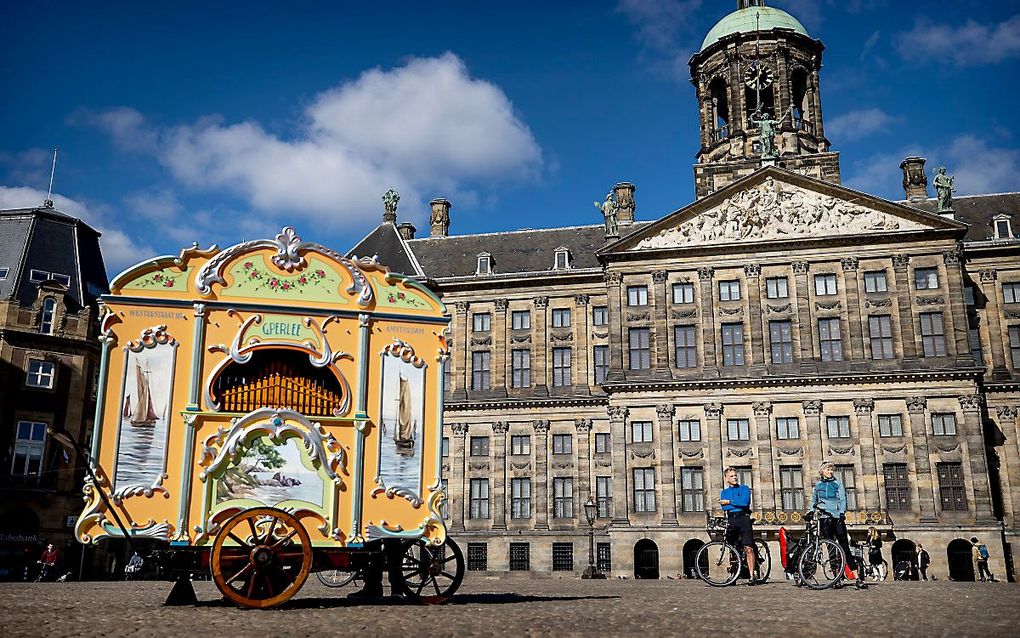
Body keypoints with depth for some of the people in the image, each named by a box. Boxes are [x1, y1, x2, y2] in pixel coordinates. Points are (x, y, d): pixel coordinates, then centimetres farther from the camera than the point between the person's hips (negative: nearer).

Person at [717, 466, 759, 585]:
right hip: (731, 520, 4)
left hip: (743, 518, -4)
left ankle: (752, 576, -13)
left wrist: (729, 502, -4)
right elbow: (724, 507, 1)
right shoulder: (724, 492, 19)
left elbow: (745, 502, -10)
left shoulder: (744, 488, 9)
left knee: (748, 548, -12)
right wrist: (738, 504, -8)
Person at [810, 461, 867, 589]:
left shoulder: (838, 483, 10)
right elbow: (813, 502, 23)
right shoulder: (818, 485, 15)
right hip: (824, 518, 2)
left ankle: (856, 578, -11)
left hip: (837, 517, -2)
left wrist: (842, 513, -12)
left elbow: (843, 499, 3)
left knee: (845, 547, -8)